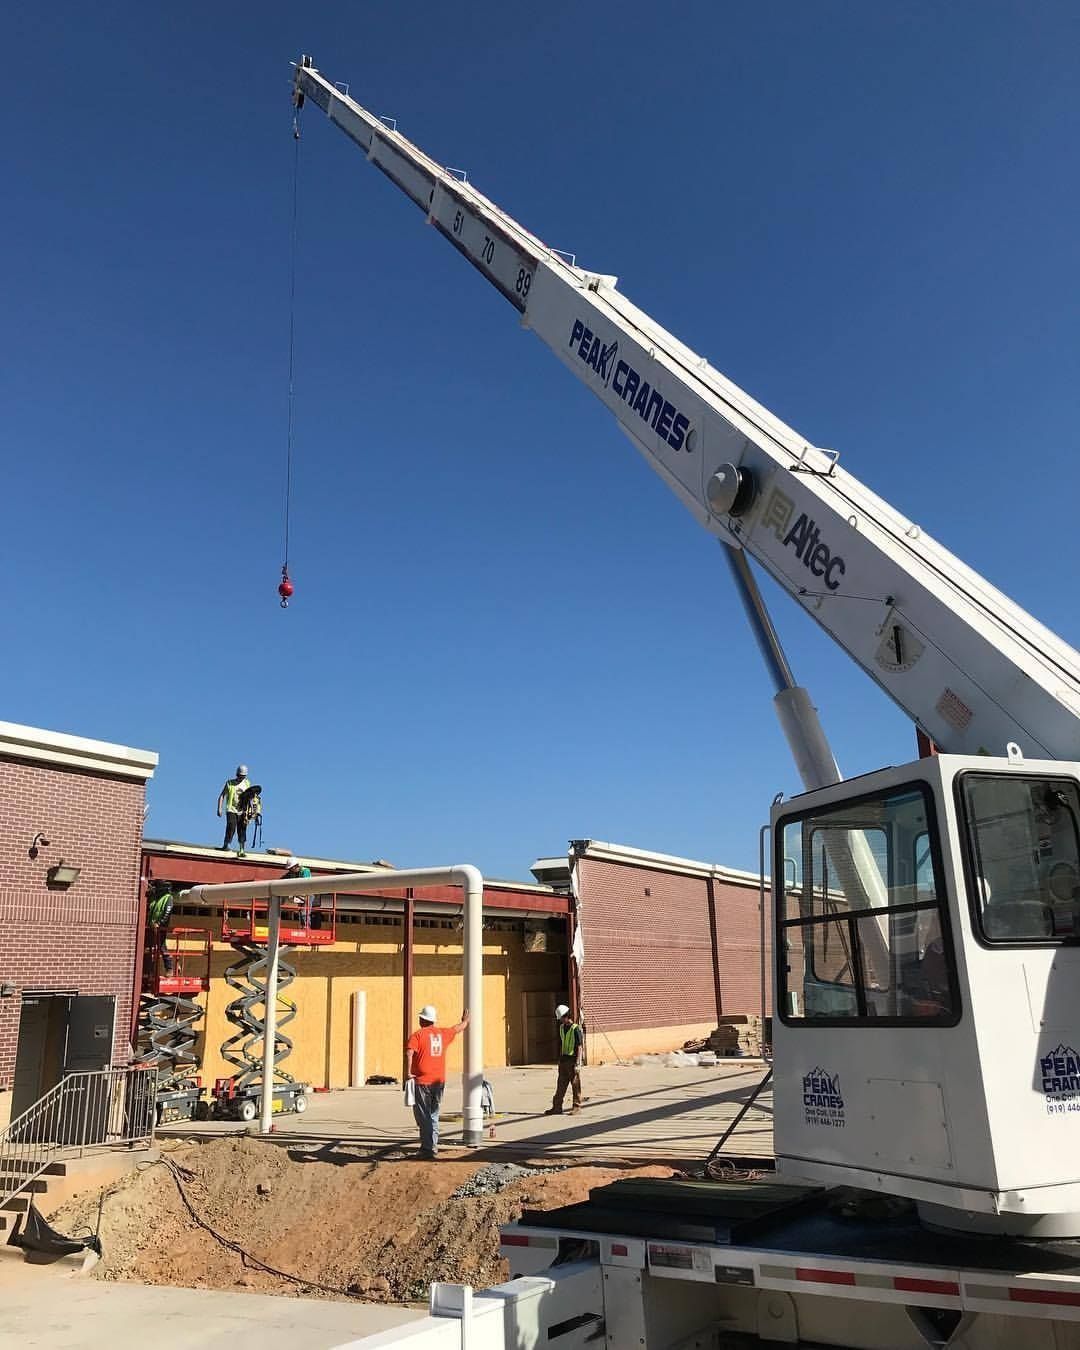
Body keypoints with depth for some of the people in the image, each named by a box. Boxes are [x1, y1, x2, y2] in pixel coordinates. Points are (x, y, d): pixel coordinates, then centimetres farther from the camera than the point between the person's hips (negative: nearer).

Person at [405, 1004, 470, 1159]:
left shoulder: (418, 1035, -6)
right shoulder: (443, 1033, 9)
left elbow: (409, 1053, -22)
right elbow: (459, 1028, 28)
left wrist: (409, 1072, -18)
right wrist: (465, 1020, 47)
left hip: (422, 1082, -5)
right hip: (439, 1081, 5)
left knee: (423, 1116, 2)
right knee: (433, 1115, 18)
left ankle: (428, 1148, 1)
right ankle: (433, 1147, 21)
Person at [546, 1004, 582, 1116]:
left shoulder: (575, 1029, -13)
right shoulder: (562, 1028, 10)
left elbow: (579, 1047, -13)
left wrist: (577, 1064, -17)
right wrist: (560, 1059, 16)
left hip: (573, 1059, -7)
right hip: (564, 1059, 7)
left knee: (575, 1084, 2)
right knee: (561, 1084, 7)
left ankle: (576, 1106, 12)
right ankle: (557, 1107, 10)